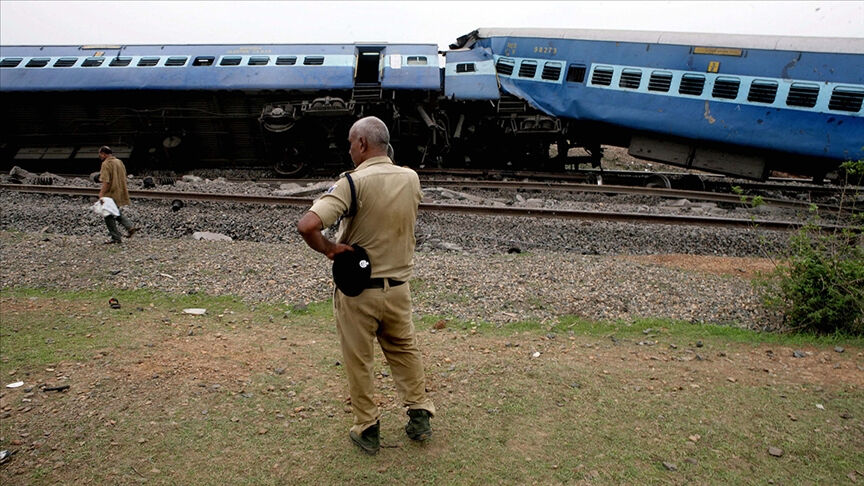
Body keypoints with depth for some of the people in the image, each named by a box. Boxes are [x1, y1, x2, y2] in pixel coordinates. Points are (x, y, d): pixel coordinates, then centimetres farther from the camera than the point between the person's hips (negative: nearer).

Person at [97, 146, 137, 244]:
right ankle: (130, 227, 5)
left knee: (109, 216, 2)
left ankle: (116, 238, 3)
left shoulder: (106, 164, -14)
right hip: (121, 194, 8)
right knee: (118, 213, 23)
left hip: (111, 195, -8)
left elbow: (106, 182, -22)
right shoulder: (119, 162, 11)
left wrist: (101, 195, -23)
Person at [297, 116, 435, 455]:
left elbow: (307, 225, -30)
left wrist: (328, 248, -14)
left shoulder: (352, 183, -19)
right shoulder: (411, 178, -2)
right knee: (405, 350, 23)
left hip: (357, 290, -4)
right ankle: (420, 416, 32)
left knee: (358, 361, 13)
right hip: (399, 286, 5)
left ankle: (367, 429, 26)